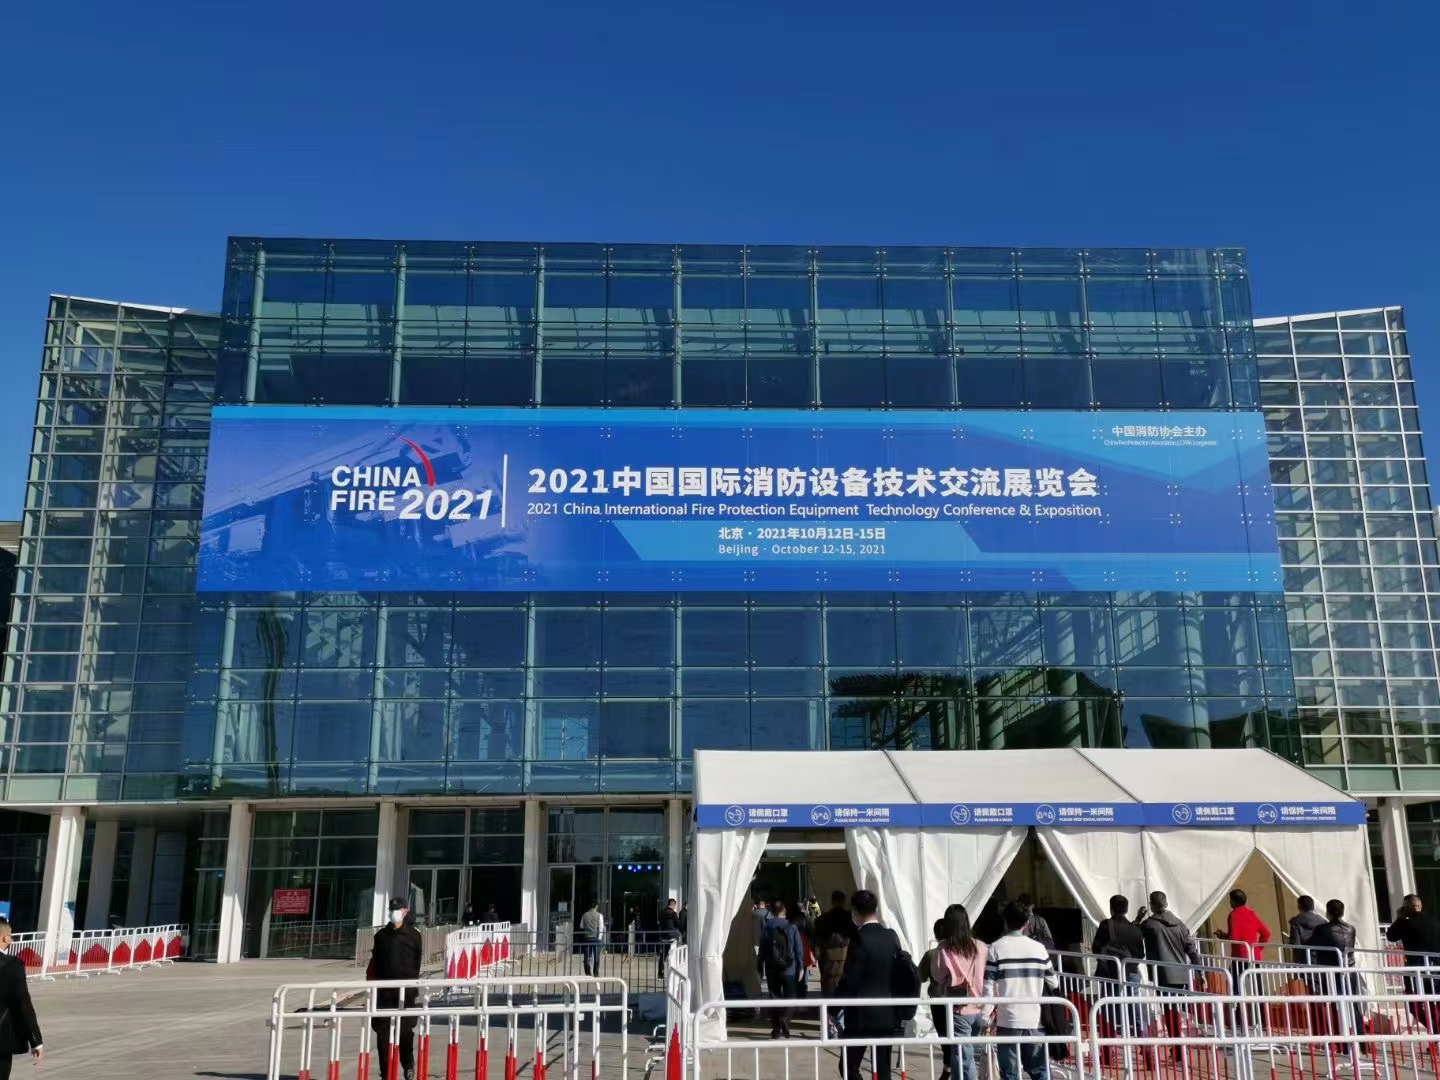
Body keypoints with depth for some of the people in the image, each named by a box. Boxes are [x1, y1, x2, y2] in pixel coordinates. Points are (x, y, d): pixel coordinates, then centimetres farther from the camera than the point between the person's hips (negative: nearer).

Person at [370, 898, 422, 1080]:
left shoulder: (413, 935, 2)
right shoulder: (381, 935, 10)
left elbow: (417, 963, 0)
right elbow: (375, 961, 12)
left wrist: (412, 986, -6)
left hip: (405, 991, -2)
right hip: (383, 990, 3)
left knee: (405, 1030, 3)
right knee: (383, 1032, 2)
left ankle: (408, 1065, 25)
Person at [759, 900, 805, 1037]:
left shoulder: (767, 928, -4)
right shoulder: (791, 927, -5)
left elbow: (762, 949, -2)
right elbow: (799, 949, -3)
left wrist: (760, 967, 5)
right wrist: (800, 967, 4)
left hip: (771, 970, 1)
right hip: (789, 969, -1)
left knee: (775, 998, 10)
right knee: (788, 999, 8)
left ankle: (776, 1030, 6)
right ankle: (784, 1028, -8)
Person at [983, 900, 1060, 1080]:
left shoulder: (996, 948, -4)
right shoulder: (1038, 948, 3)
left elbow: (988, 986, -8)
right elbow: (1054, 983, 11)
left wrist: (986, 1015, 0)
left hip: (1007, 1019, -2)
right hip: (1034, 1019, 2)